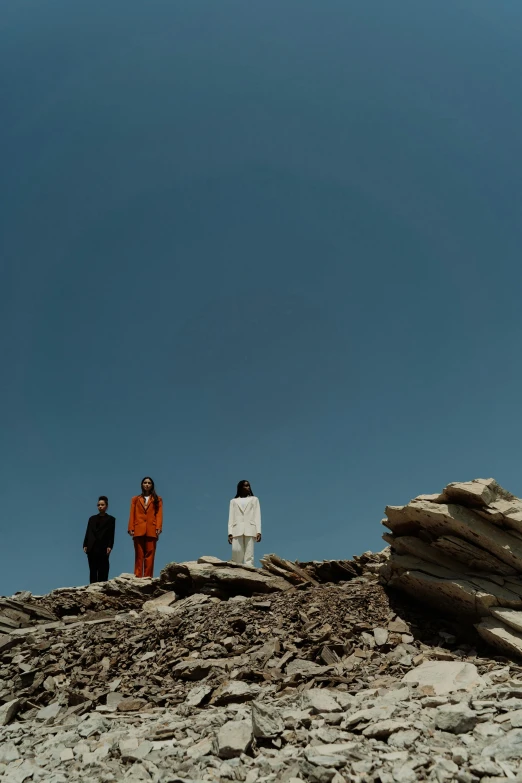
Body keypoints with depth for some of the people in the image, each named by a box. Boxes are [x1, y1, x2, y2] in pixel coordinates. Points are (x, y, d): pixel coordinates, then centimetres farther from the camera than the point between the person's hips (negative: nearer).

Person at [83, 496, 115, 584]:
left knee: (103, 571, -4)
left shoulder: (111, 519, 7)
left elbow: (111, 535, -1)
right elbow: (88, 533, 11)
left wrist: (110, 546, -12)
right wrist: (85, 545, 0)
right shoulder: (92, 518, 17)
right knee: (93, 571, 3)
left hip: (103, 549, -3)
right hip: (92, 548, 3)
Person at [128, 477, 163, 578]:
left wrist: (158, 528, -8)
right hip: (138, 530, 1)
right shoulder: (135, 499, 19)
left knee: (149, 555, -4)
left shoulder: (157, 500, 16)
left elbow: (159, 514, 5)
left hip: (151, 531, -1)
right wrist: (131, 528, -2)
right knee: (139, 555, -1)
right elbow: (132, 515, 10)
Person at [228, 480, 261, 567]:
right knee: (236, 551, -16)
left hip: (250, 529, 0)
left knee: (249, 554, -9)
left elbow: (257, 516, 11)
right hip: (237, 530, 0)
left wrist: (258, 531, -3)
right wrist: (230, 533, -2)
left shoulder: (254, 499, 21)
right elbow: (231, 517, 12)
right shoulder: (234, 501, 22)